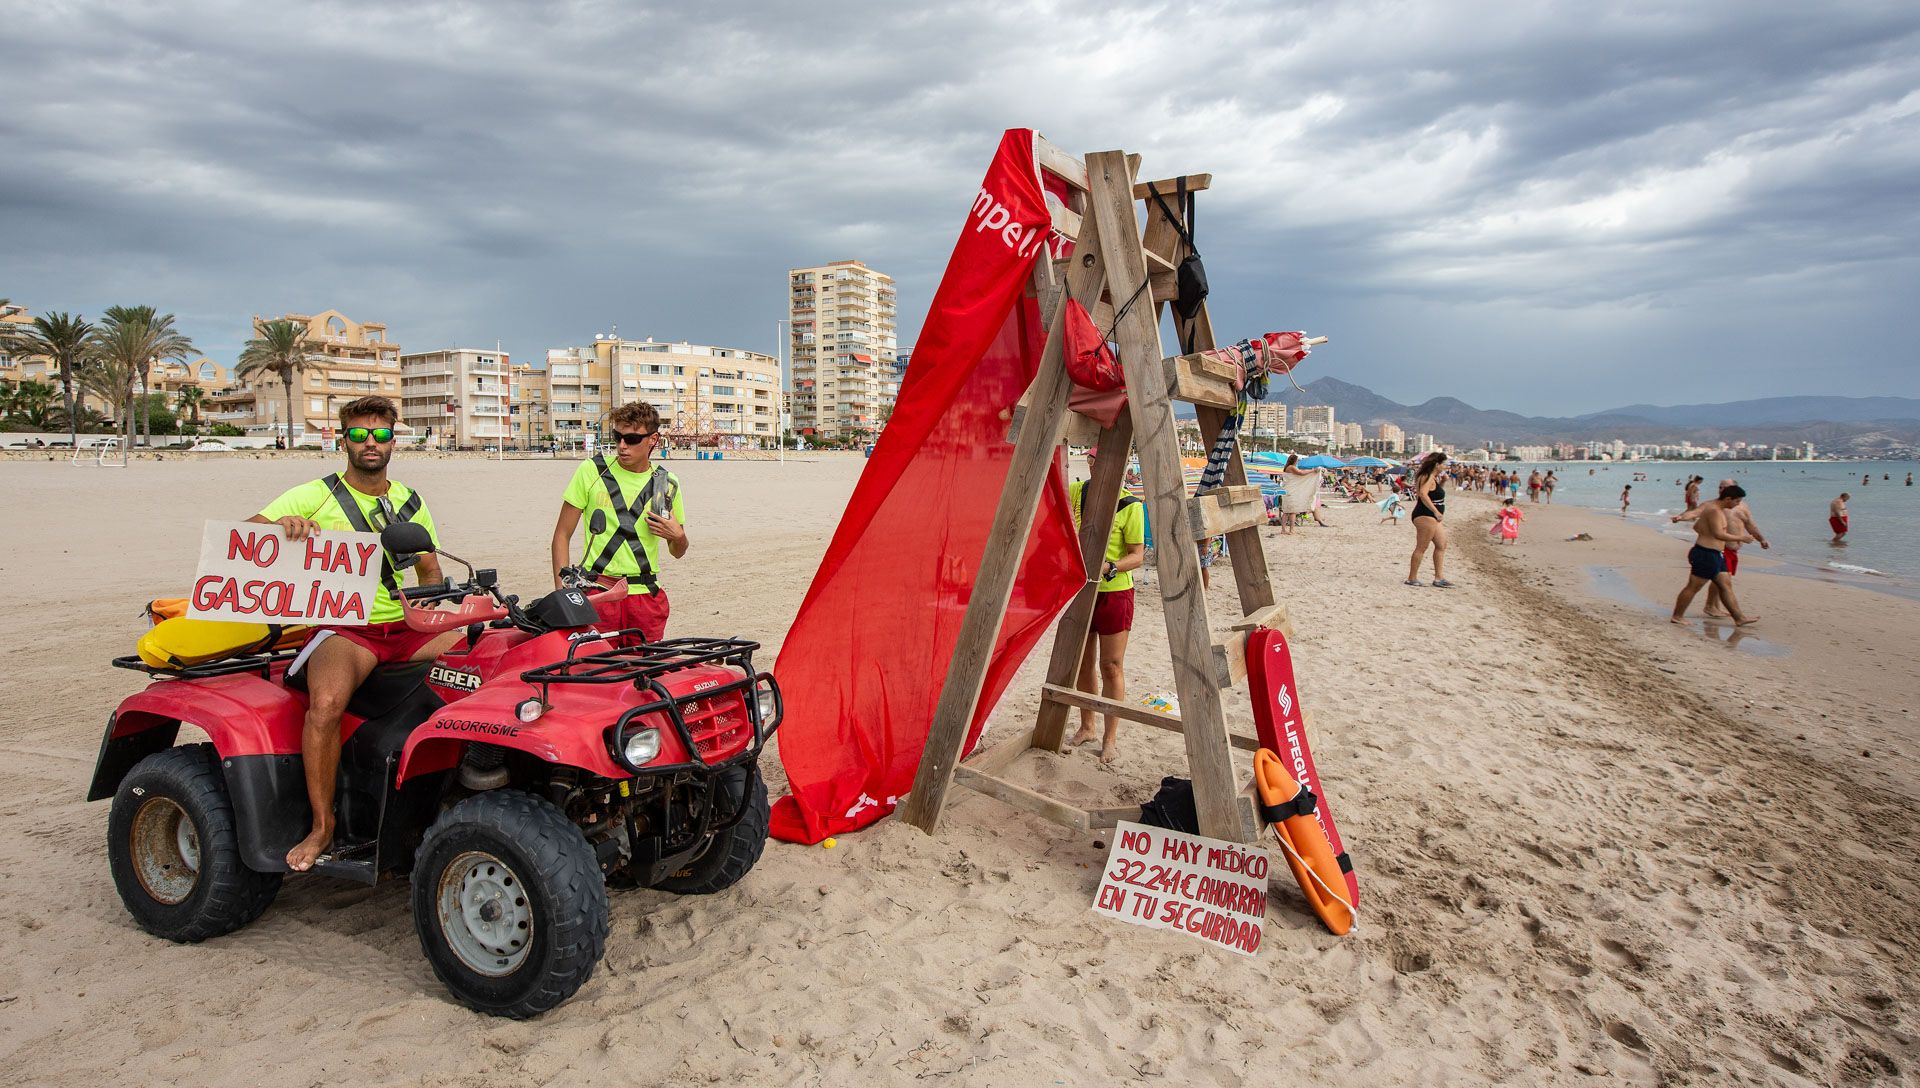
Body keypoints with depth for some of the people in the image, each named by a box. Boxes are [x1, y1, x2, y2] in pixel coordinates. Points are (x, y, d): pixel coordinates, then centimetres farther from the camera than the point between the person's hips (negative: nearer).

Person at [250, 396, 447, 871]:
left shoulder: (411, 503, 15)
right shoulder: (314, 496, 3)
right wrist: (281, 524, -27)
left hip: (405, 625, 4)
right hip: (343, 627, -4)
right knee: (327, 703, -34)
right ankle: (322, 825, -17)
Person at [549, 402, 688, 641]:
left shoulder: (667, 484, 8)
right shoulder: (592, 471, 3)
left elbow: (678, 553, 17)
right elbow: (562, 534, 5)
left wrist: (678, 536, -6)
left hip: (645, 594, 2)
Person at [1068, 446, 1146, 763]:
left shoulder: (1131, 506, -11)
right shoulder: (1078, 492, 3)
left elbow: (1137, 556, -11)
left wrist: (1109, 567, -28)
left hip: (1114, 592, -5)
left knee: (1111, 667, 3)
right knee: (1082, 663, 15)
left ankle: (1110, 737, 14)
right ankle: (1086, 727, 31)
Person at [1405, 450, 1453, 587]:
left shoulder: (1433, 478, 16)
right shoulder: (1428, 478, -16)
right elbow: (1423, 494, -32)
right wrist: (1436, 511, -32)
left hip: (1432, 517, 11)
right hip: (1425, 516, -11)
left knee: (1441, 545, 12)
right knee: (1421, 548, -5)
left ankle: (1439, 577, 15)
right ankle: (1412, 578, 1)